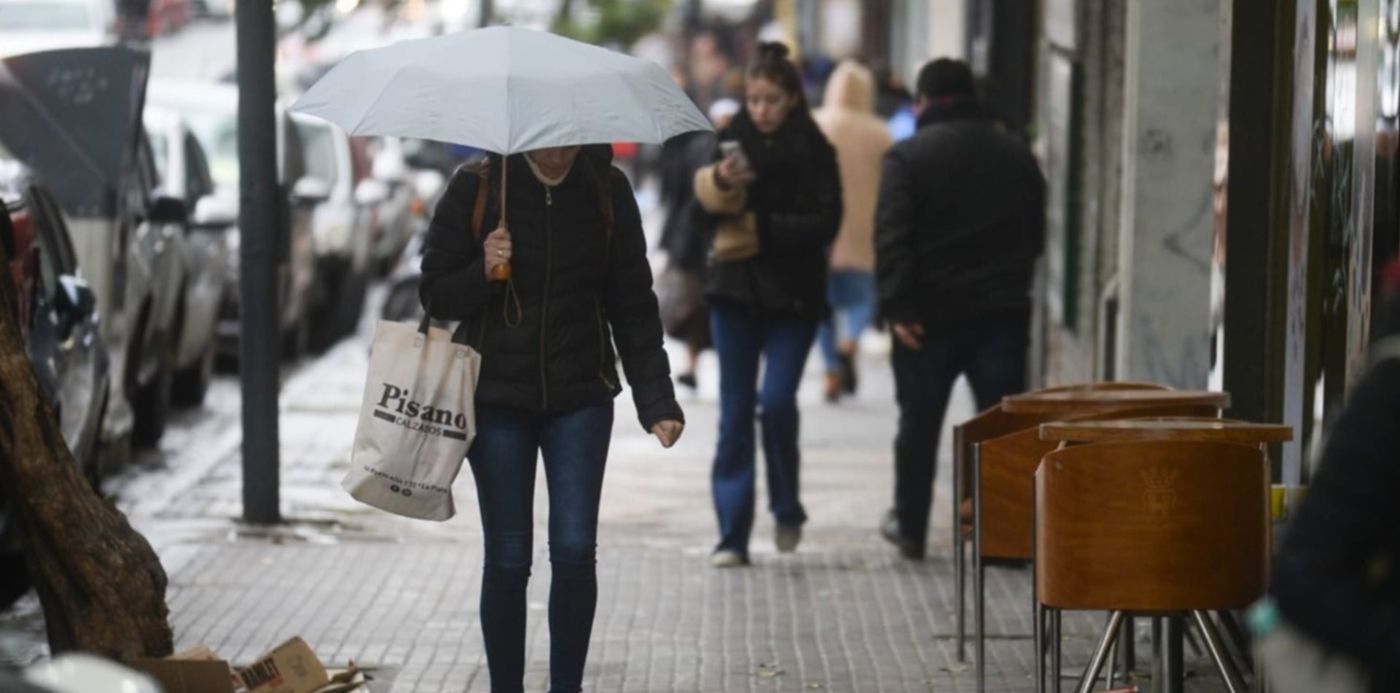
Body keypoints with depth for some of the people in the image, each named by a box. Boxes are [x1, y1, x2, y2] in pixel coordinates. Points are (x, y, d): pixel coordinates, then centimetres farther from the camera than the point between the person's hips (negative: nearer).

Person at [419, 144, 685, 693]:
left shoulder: (606, 190, -1)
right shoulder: (474, 189, -5)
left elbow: (633, 302, 2)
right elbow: (435, 296, -1)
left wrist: (656, 400, -6)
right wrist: (482, 273, -22)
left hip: (580, 398, 1)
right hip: (498, 398, -1)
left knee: (575, 551, -4)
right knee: (508, 558, 1)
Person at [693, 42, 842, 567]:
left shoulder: (814, 151, -3)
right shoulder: (732, 141, 4)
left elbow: (825, 224, -9)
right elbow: (706, 202, -2)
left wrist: (762, 227, -16)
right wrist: (721, 184, -23)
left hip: (792, 295, -2)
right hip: (735, 290, 2)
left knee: (777, 400, -14)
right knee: (735, 411, 2)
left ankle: (786, 509, 10)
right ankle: (732, 536, 5)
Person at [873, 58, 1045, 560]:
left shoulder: (907, 157, -6)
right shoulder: (1017, 155, 8)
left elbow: (891, 237, -14)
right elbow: (1037, 235, 14)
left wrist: (896, 305, -15)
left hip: (930, 312, -2)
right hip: (1003, 312, 2)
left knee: (919, 423, 11)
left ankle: (910, 526, 19)